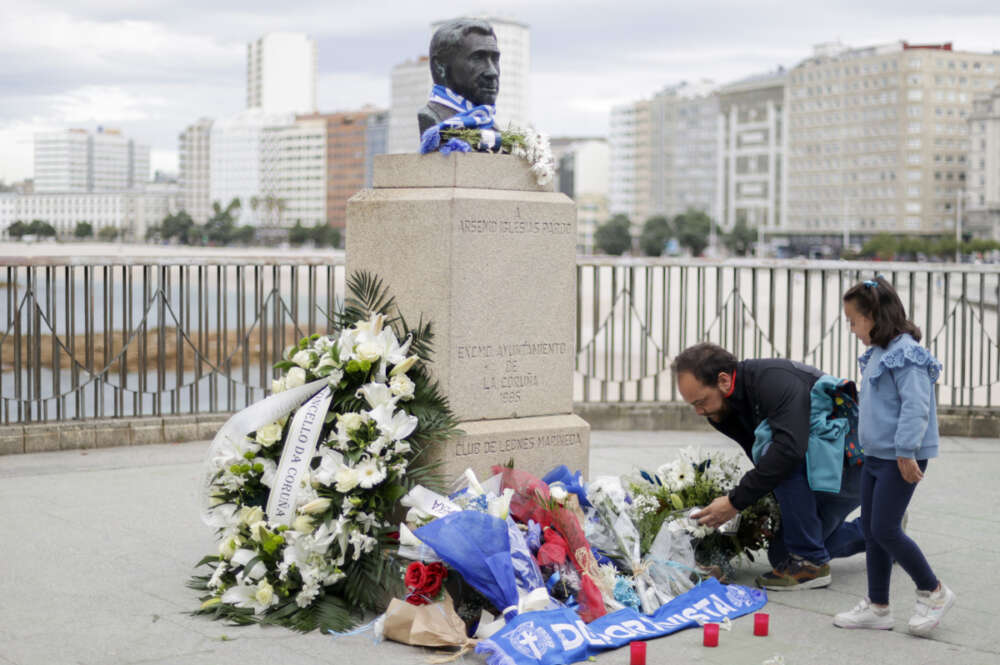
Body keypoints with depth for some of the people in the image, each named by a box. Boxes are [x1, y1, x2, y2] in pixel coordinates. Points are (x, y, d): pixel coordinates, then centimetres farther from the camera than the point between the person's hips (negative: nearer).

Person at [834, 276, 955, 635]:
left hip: (900, 459, -10)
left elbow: (915, 406, -23)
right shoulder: (878, 353, 12)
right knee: (871, 531, 11)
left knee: (885, 530, -7)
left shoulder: (905, 353, -17)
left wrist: (906, 452, -25)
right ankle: (877, 606, 20)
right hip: (876, 455, 10)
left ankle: (933, 592, 11)